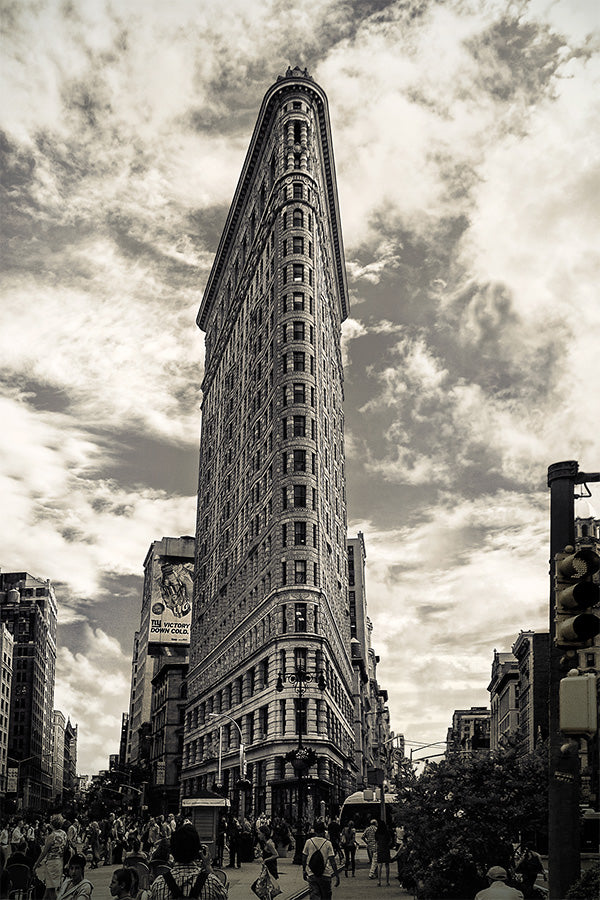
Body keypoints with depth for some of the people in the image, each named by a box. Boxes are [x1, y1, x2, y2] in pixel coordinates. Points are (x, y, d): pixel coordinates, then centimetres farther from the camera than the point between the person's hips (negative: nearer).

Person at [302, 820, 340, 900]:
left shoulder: (309, 842, -2)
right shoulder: (327, 843, -7)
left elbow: (304, 858, 5)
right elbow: (332, 861, -9)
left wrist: (304, 871, 18)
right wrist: (337, 875, -4)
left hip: (312, 875, 1)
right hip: (325, 874, -1)